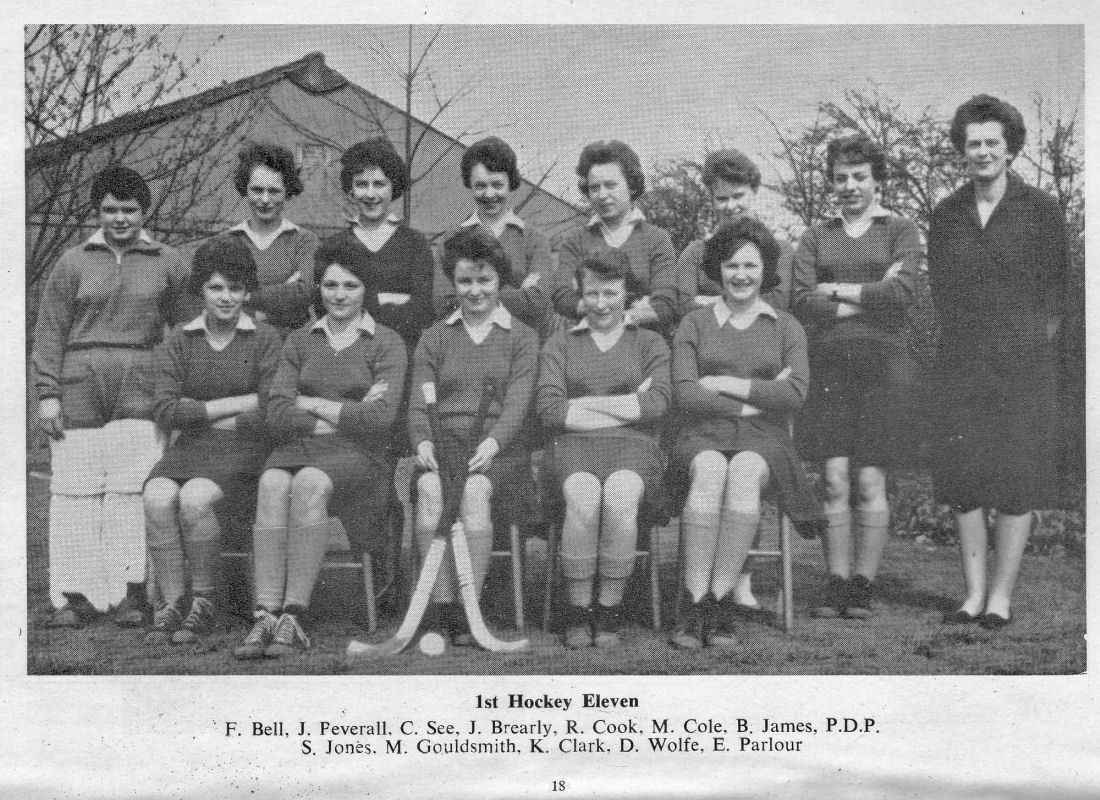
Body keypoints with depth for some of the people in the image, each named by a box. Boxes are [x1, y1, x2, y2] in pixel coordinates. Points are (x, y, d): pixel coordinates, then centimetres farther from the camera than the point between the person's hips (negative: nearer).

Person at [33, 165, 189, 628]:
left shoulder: (167, 264, 11)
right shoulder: (73, 263, 11)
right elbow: (49, 330, 9)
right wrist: (47, 393, 0)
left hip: (139, 386, -1)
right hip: (79, 384, 1)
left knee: (132, 486, -8)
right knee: (75, 485, -2)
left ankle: (131, 592, -1)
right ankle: (76, 595, 4)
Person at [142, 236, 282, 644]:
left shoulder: (265, 339, 3)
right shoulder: (178, 341, 11)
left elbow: (269, 415, -5)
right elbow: (164, 411, -1)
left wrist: (200, 414, -2)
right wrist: (235, 403, -6)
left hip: (244, 454, -3)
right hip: (189, 452, 3)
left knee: (194, 498, -30)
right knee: (157, 498, -28)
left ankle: (203, 603, -12)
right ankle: (170, 604, -19)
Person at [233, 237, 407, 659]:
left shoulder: (386, 343, 8)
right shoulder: (299, 342, 17)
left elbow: (379, 419, -6)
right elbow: (277, 417, 4)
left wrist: (314, 406, -2)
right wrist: (346, 414, -5)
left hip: (360, 455, -3)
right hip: (299, 448, 3)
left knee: (309, 482, -34)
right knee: (272, 483, -31)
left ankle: (292, 615, -34)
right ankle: (266, 616, -37)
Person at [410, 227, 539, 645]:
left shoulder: (522, 337, 14)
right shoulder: (434, 337, 20)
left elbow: (518, 402, -1)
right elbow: (419, 400, 8)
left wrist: (492, 442, -21)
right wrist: (422, 440, -14)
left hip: (499, 450, -1)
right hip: (443, 444, 2)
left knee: (476, 490, -34)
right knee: (430, 488, -32)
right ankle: (441, 605, -27)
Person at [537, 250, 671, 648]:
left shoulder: (650, 343, 17)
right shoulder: (560, 343, 17)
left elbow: (657, 402, -1)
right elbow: (549, 409, 2)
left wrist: (583, 403, -1)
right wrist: (627, 407, -2)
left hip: (632, 447, 0)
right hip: (573, 447, 0)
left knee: (620, 496, -34)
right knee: (583, 496, -34)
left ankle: (610, 607, -20)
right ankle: (578, 609, -21)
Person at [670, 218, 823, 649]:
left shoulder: (786, 327, 15)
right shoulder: (694, 324, 13)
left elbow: (795, 394, 0)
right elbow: (684, 394, -1)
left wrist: (725, 384, -4)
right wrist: (755, 399, -4)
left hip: (763, 440, 0)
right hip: (704, 437, 0)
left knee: (744, 473, -35)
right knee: (710, 471, -36)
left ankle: (720, 599, -34)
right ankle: (695, 603, -36)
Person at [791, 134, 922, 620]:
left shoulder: (900, 231, 9)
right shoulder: (816, 237, 14)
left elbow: (902, 296, -7)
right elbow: (802, 302, -1)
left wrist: (836, 291, -2)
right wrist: (870, 298, -6)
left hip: (881, 362, -1)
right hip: (826, 364, 2)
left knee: (870, 483, -1)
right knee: (834, 482, -1)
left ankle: (863, 585, 7)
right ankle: (836, 584, 6)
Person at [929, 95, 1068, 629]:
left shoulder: (1040, 210, 0)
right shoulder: (947, 214, 9)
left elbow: (1055, 289, 1)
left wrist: (1029, 342, -1)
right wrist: (961, 335, 6)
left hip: (1022, 362, -3)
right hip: (960, 362, 3)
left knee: (1017, 477, -1)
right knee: (961, 475, 2)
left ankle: (1001, 595, 7)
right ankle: (974, 592, 11)